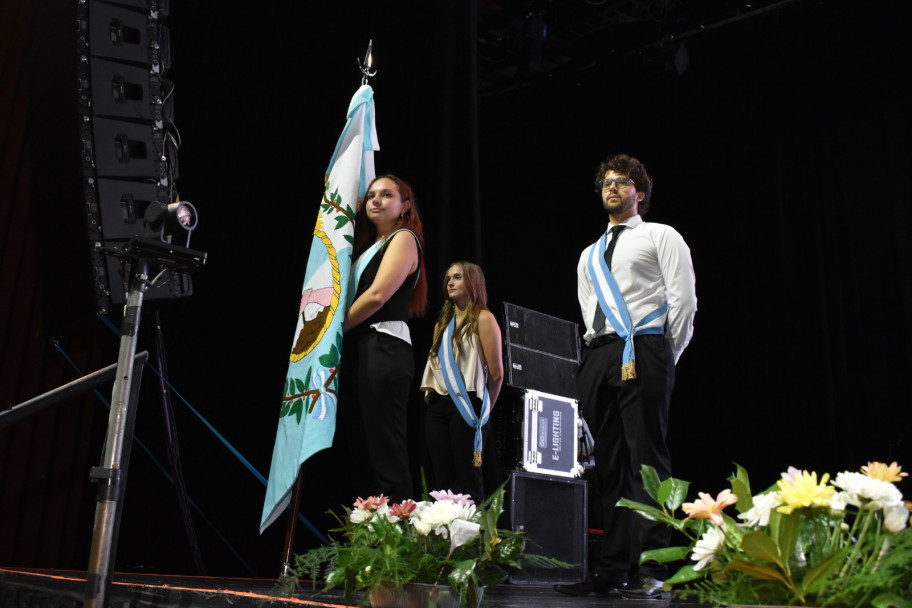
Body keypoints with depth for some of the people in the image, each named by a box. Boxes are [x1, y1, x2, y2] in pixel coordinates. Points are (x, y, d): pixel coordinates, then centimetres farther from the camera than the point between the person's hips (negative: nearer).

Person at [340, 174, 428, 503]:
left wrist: (337, 328, -5)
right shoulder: (368, 247, 26)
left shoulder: (404, 238, 0)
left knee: (385, 452, -12)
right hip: (357, 349, 9)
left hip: (383, 348, -9)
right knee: (360, 449, 7)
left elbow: (378, 294, -11)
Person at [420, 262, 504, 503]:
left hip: (466, 405, -6)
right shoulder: (443, 322, 20)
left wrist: (483, 408, 4)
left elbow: (496, 373, -5)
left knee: (467, 482, -5)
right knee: (442, 481, 5)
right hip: (438, 405, 7)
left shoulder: (483, 319, -1)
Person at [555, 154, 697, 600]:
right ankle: (611, 570, 7)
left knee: (647, 459, -10)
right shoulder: (590, 255, 27)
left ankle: (650, 571, -9)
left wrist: (666, 359, 0)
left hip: (643, 350, -5)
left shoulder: (661, 237, 10)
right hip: (597, 357, 6)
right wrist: (596, 355, 11)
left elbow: (683, 300, 1)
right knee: (608, 464, 3)